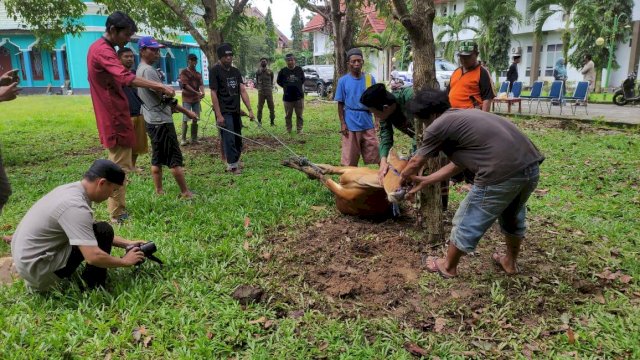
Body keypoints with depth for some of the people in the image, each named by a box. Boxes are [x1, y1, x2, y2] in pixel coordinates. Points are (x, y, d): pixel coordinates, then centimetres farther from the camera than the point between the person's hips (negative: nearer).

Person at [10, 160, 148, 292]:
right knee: (103, 231, -14)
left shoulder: (71, 189, 3)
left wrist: (126, 243, 10)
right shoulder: (75, 206, -26)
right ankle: (92, 288, 0)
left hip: (24, 256, 10)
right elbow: (93, 256, -30)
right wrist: (125, 261, -13)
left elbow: (89, 231, 16)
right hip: (35, 266, -10)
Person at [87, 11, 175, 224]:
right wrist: (159, 86, -38)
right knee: (120, 167, -6)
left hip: (113, 116, 10)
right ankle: (117, 215, 0)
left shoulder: (99, 48, 17)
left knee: (118, 165, 15)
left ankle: (118, 211, 22)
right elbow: (126, 78, -32)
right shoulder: (103, 51, -16)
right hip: (115, 117, -10)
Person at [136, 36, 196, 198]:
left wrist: (172, 107, 16)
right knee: (175, 158, -5)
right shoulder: (148, 70, -17)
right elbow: (164, 97, -20)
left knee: (157, 158, 13)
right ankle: (185, 193, 0)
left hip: (152, 120, 10)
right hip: (161, 121, -10)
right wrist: (186, 112, -16)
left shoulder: (141, 70, 15)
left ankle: (159, 192, 18)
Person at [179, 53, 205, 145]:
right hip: (187, 99, -5)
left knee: (195, 119, 5)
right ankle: (183, 139, -1)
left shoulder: (198, 74, 15)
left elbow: (201, 84, 2)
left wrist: (202, 92, -21)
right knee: (185, 119, -6)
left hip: (196, 99, 5)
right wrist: (197, 92, -23)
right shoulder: (184, 72, -1)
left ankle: (194, 138, 11)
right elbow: (185, 85, -12)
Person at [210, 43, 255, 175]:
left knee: (238, 140, 11)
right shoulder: (215, 71, -8)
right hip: (224, 112, -7)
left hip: (236, 111, 7)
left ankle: (234, 163, 24)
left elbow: (243, 91, 7)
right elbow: (213, 93, -11)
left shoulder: (236, 71, 11)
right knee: (229, 140, -5)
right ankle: (233, 165, 6)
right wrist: (218, 115, -17)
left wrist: (250, 110, 0)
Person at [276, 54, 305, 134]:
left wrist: (297, 86, 8)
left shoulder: (299, 69, 2)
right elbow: (279, 81, 10)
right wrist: (286, 87, 6)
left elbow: (303, 79, 16)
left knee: (299, 114, 5)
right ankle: (288, 129, 18)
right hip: (287, 97, 0)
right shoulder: (283, 71, -1)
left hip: (299, 96, 0)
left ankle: (299, 129, 14)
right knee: (288, 115, 7)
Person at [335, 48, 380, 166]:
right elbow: (340, 104, 2)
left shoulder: (370, 78, 4)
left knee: (375, 154, 5)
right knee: (350, 158, 6)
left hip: (367, 123, 2)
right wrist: (342, 124, -4)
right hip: (351, 124, -1)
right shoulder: (343, 81, -1)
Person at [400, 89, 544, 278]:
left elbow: (415, 163, 16)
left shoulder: (438, 126, 2)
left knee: (467, 223, 13)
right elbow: (458, 165, 31)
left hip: (502, 174, -8)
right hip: (531, 166, 9)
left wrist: (404, 176, 38)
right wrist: (424, 181, 38)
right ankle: (510, 262, 51)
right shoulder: (464, 116, 26)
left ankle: (448, 267, 33)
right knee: (513, 217, 32)